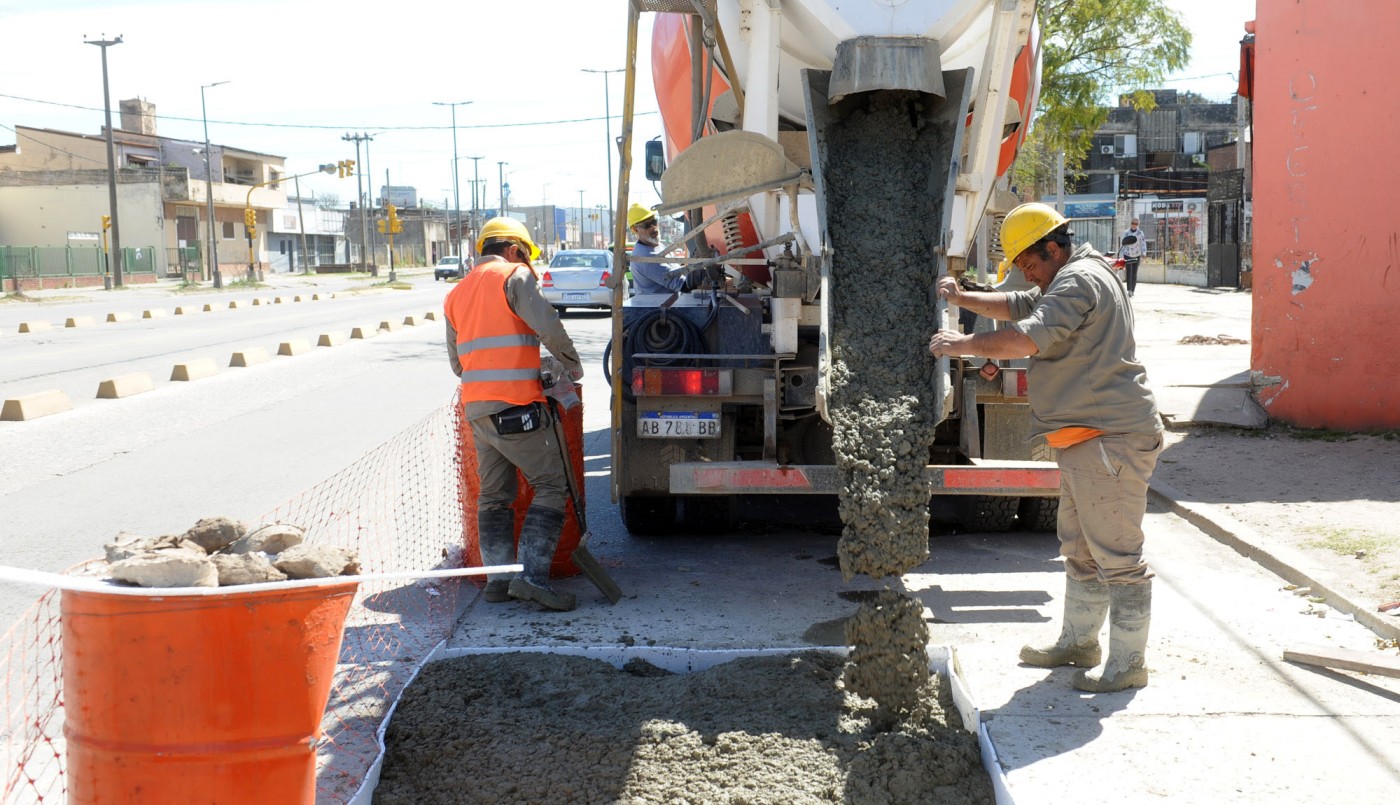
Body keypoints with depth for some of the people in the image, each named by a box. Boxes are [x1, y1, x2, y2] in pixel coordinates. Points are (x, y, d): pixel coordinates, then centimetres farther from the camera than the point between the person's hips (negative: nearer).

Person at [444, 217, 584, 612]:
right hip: (516, 406, -7)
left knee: (494, 495, 14)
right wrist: (572, 363, 1)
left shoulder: (457, 293, 21)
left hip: (476, 409, 7)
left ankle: (497, 578, 12)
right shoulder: (513, 276, -1)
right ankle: (532, 575, -13)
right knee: (550, 486, -3)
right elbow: (547, 326, -13)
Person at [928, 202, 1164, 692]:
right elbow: (1018, 306, 26)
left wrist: (961, 345, -18)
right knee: (1079, 550, 20)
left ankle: (1127, 663, 0)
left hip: (1111, 439, -12)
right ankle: (1078, 641, 32)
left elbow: (1027, 338, -27)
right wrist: (963, 298, 11)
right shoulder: (1073, 280, 20)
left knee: (1117, 556, -5)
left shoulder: (1079, 281, -15)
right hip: (1085, 439, 12)